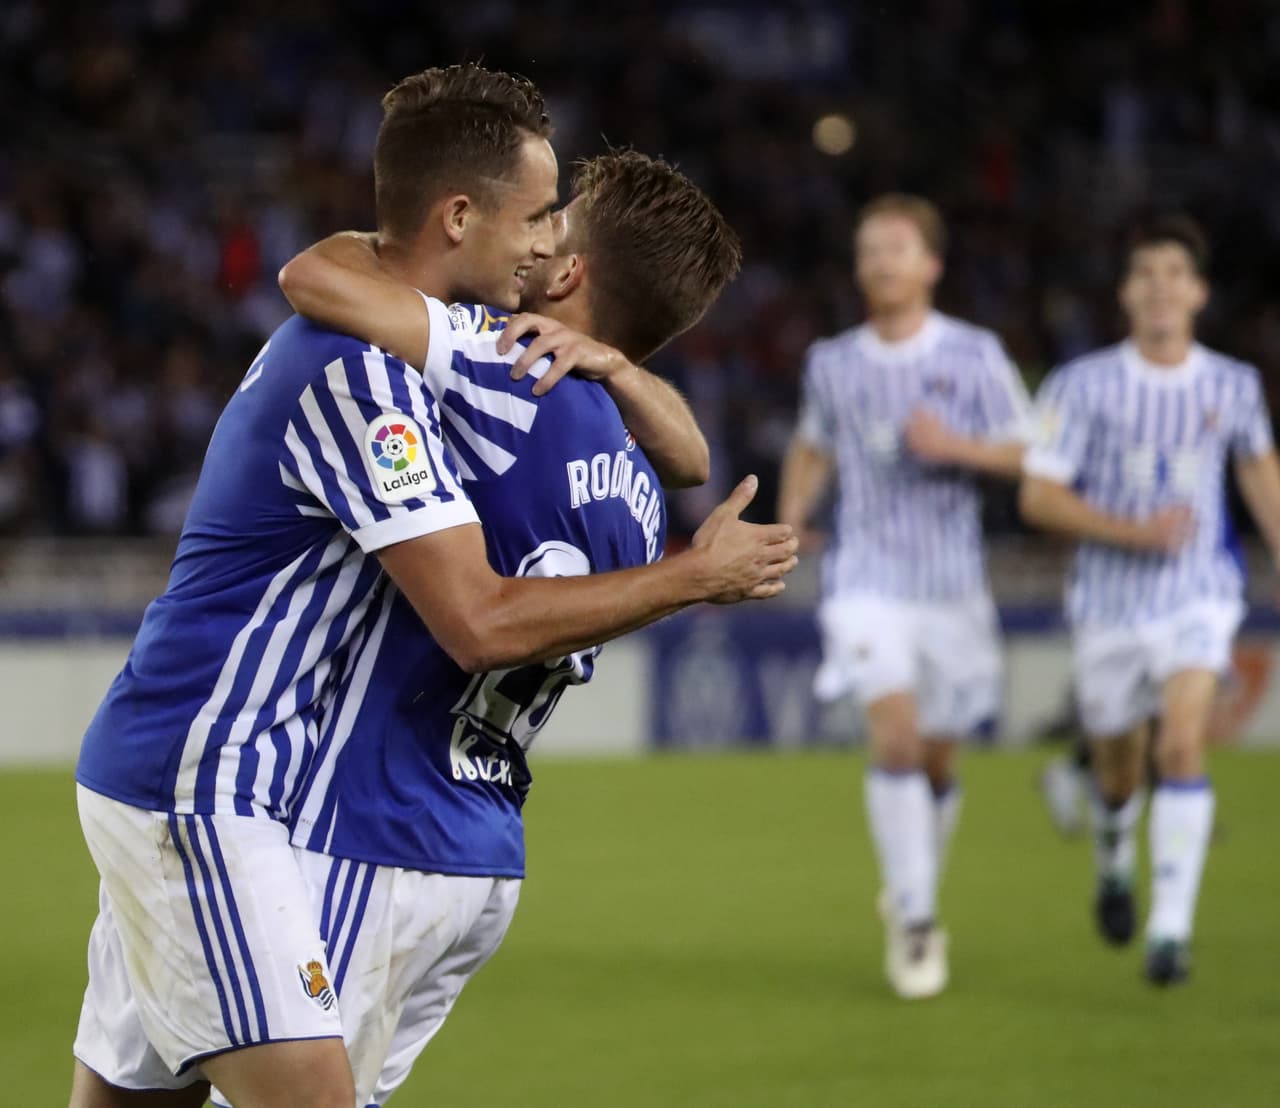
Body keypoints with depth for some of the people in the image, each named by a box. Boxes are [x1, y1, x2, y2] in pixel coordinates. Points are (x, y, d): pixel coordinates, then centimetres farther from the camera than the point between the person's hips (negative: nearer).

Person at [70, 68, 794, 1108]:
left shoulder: (358, 344, 13)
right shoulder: (359, 370, -18)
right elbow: (481, 622, -21)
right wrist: (694, 576, -11)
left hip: (156, 778, 10)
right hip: (199, 788, -10)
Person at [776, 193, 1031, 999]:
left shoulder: (975, 356, -1)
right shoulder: (831, 363, 6)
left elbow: (1030, 455, -2)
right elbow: (814, 447, 23)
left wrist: (958, 447, -18)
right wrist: (792, 514, 8)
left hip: (952, 586, 0)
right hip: (867, 579, 0)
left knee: (937, 760, 8)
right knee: (896, 734, -19)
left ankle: (915, 901, 33)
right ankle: (914, 920, -13)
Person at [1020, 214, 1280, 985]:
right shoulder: (1084, 386, -7)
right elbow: (1040, 496, -9)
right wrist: (1134, 532, -20)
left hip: (1199, 597, 0)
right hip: (1110, 600, 0)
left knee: (1183, 746, -21)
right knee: (1119, 769, 11)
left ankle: (1172, 929, -19)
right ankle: (1115, 866, 46)